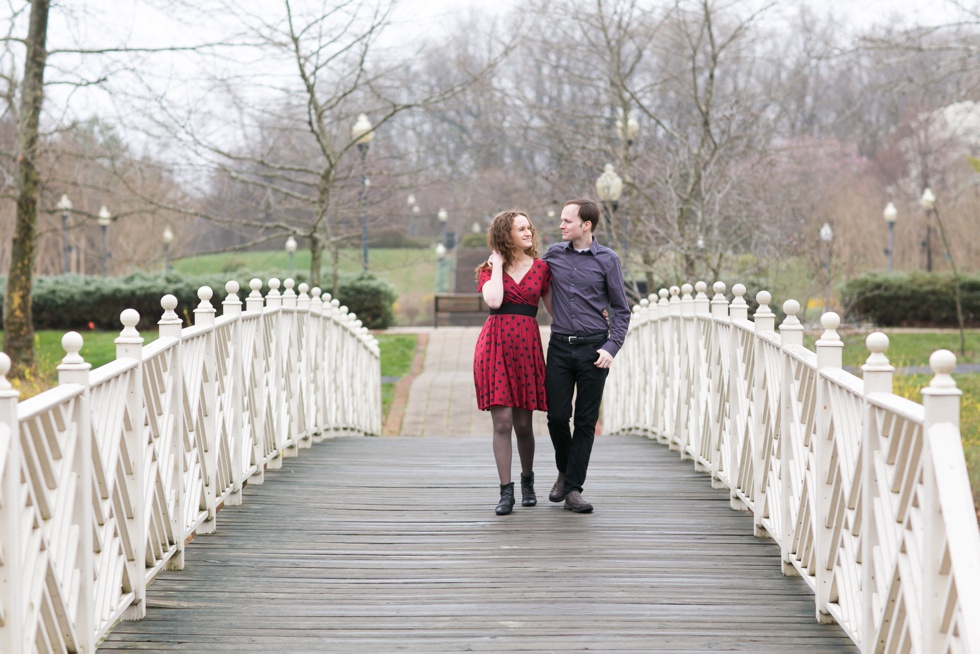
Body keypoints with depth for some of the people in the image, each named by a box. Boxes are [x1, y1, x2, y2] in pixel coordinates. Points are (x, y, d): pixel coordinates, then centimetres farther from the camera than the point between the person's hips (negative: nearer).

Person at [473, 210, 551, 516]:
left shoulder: (541, 268, 11)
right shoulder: (490, 269, 7)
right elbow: (493, 300, -12)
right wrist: (498, 266, -3)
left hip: (527, 346, 1)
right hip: (496, 344, -1)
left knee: (523, 424, 4)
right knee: (502, 422, -6)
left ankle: (527, 480, 27)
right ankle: (506, 491, -1)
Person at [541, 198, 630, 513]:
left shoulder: (607, 260, -1)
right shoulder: (554, 254, 6)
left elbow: (621, 310, 1)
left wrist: (611, 347, -8)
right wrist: (554, 315, 15)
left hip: (593, 347, -2)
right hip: (560, 345, 2)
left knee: (586, 420, 1)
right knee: (557, 416, -1)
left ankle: (573, 488, 5)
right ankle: (564, 472, 24)